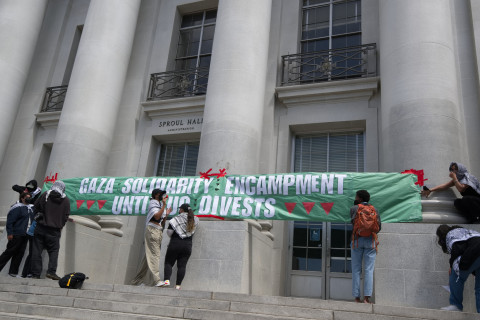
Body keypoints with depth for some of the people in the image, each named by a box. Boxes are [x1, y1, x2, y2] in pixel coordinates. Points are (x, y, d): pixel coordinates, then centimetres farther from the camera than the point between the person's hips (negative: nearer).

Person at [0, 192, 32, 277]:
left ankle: (13, 271, 13)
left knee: (20, 253, 7)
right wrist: (9, 233, -19)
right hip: (16, 235, -8)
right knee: (9, 252, -3)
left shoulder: (28, 208, 14)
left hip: (24, 235, 8)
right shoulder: (17, 208, -11)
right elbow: (10, 221, -15)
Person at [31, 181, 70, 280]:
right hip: (55, 230, -1)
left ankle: (35, 273, 6)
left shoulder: (45, 195, 0)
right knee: (54, 250, 7)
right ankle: (51, 272, -6)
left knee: (37, 251, 6)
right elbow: (66, 217, 3)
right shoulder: (66, 200, 0)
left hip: (41, 227, 1)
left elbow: (36, 207, 8)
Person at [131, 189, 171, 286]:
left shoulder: (160, 204, 26)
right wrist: (164, 205, -16)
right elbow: (156, 217, -17)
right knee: (154, 254, -16)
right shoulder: (153, 203, 1)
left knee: (149, 255, 7)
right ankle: (156, 280, -24)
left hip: (159, 231, 9)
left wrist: (166, 214, 11)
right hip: (152, 230, -9)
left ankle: (137, 280, 11)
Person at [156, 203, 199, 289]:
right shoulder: (195, 220, 7)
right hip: (188, 245, 3)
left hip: (175, 244, -3)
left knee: (168, 263, 6)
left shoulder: (176, 219, -5)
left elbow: (169, 232, -6)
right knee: (182, 265, 2)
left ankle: (166, 280, -11)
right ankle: (178, 285, -4)